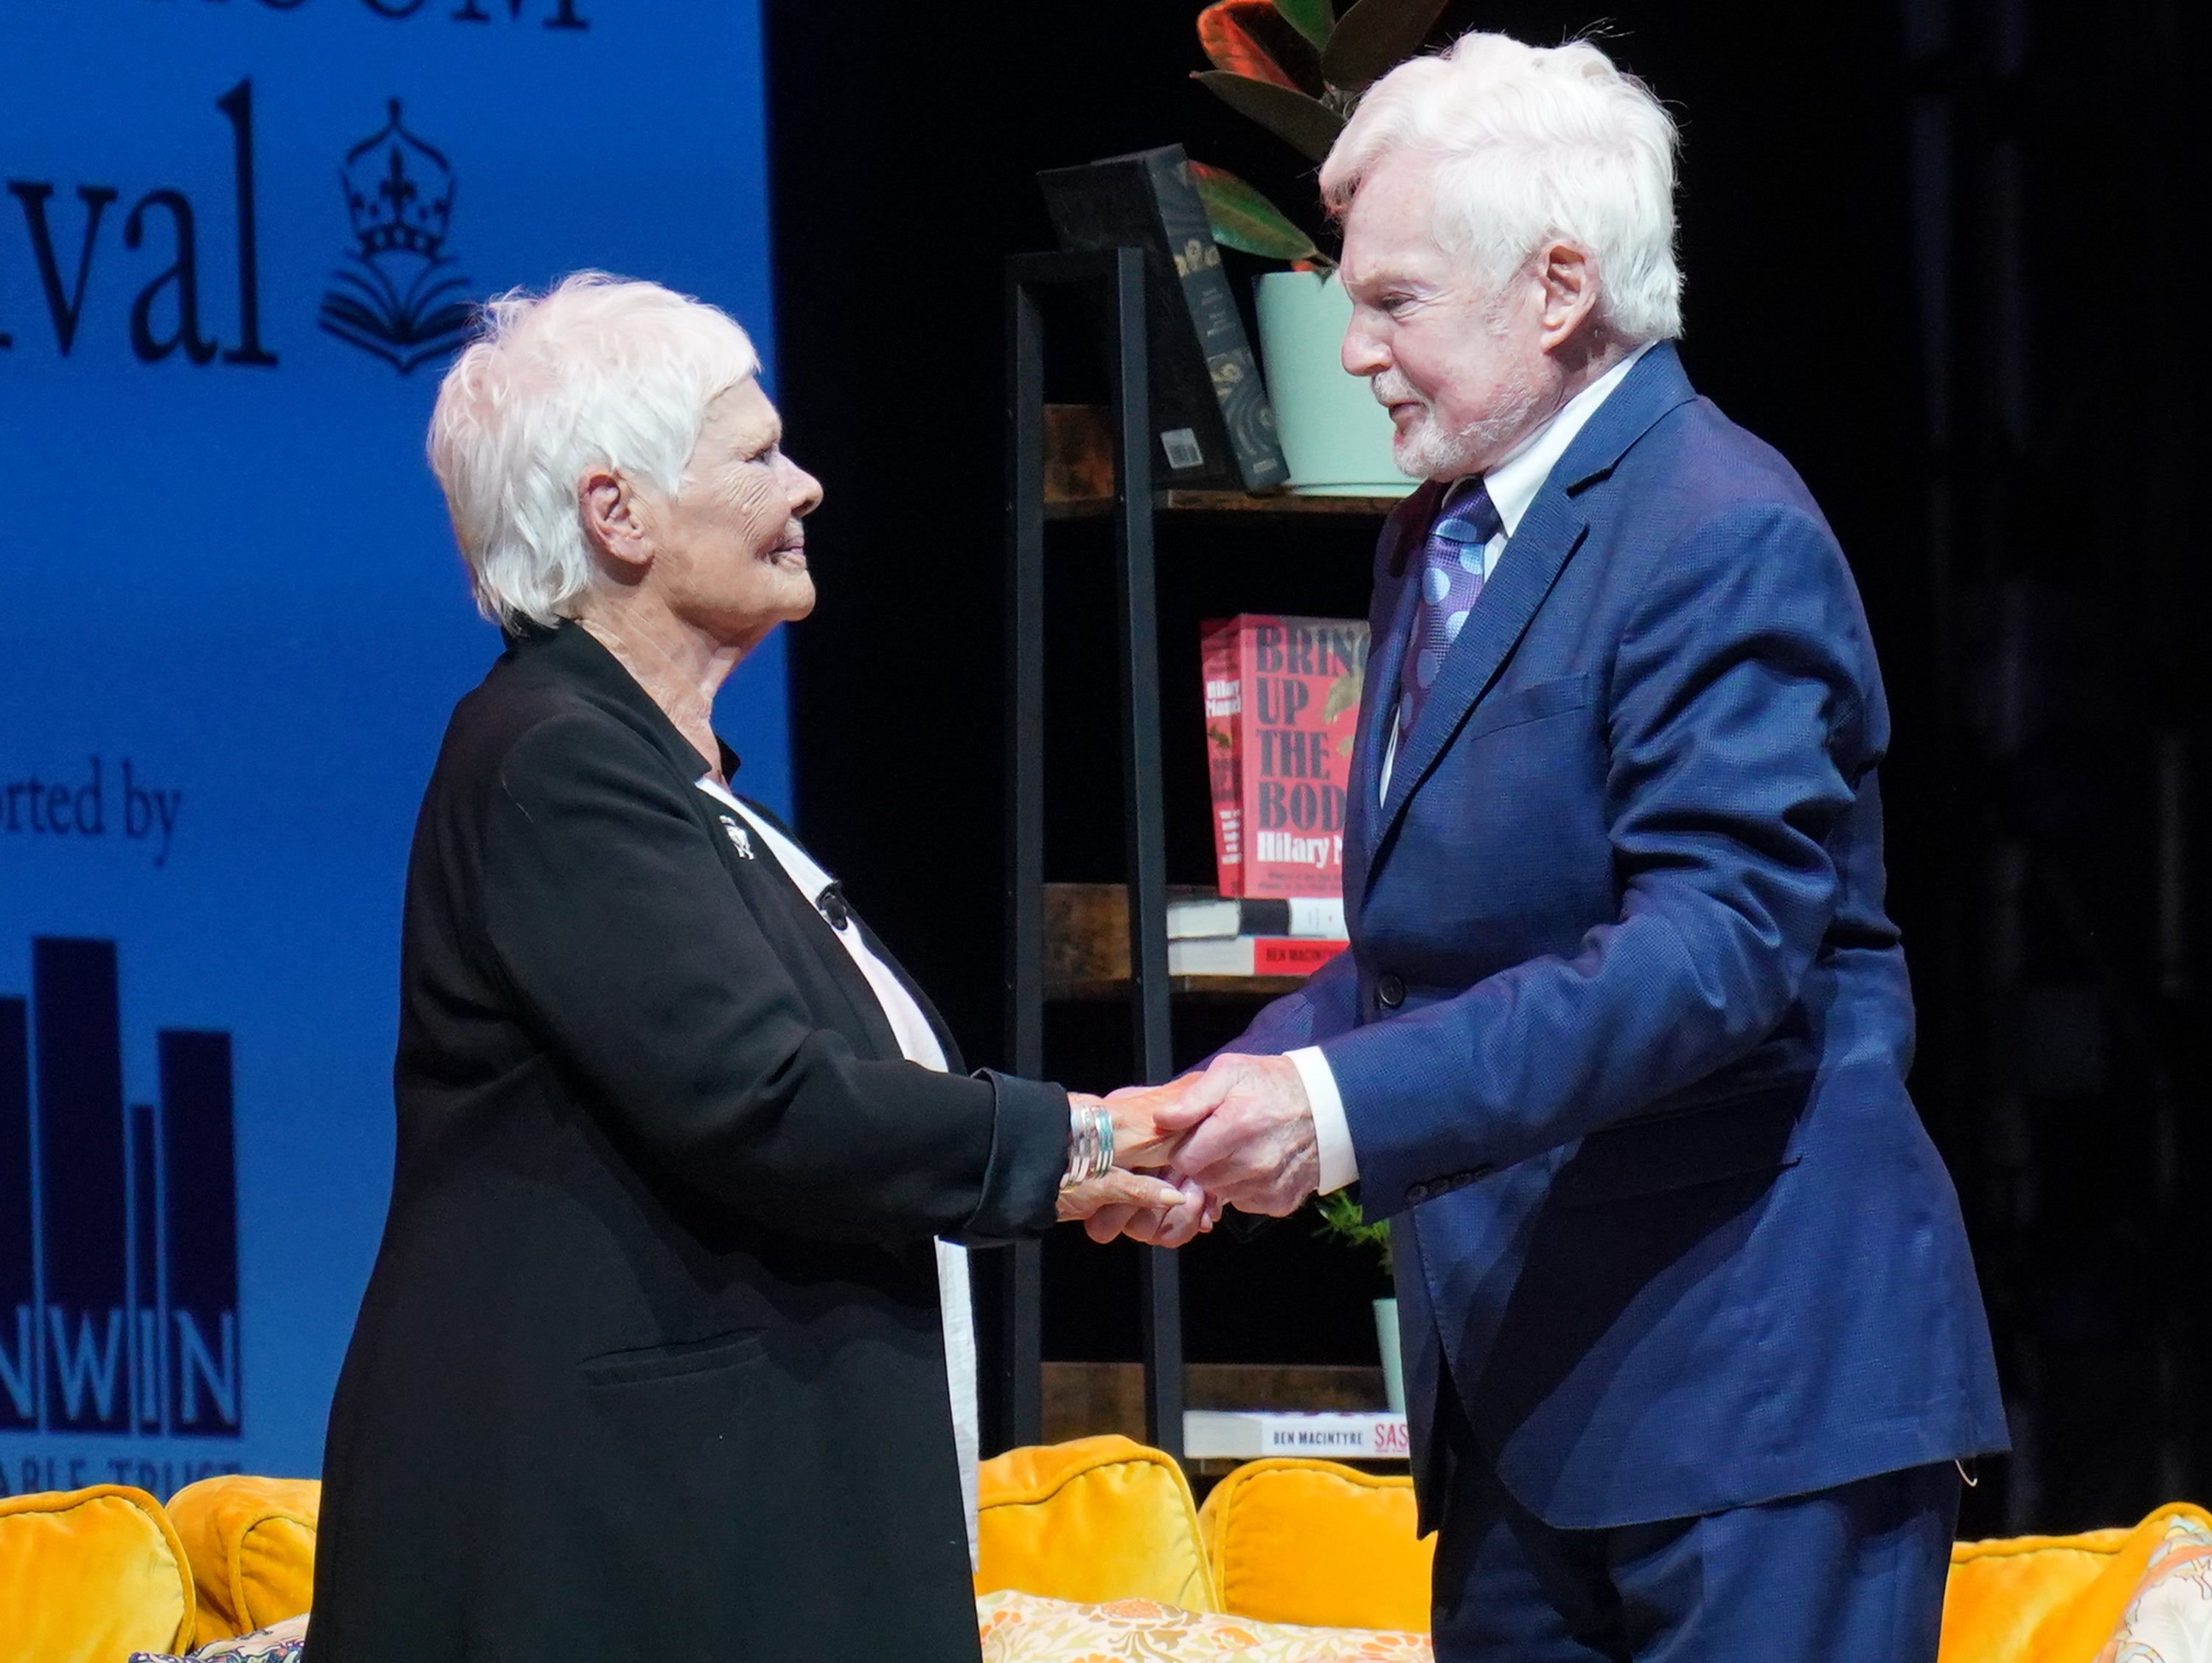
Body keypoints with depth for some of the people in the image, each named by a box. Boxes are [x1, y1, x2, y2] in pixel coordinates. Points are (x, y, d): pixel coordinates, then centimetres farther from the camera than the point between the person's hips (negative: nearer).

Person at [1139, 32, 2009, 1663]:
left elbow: (1719, 946, -23)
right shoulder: (1438, 540, 16)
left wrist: (1352, 1104, -28)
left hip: (1749, 1384, -9)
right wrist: (1239, 1097, 3)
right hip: (1528, 1396, 9)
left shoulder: (1726, 537, -13)